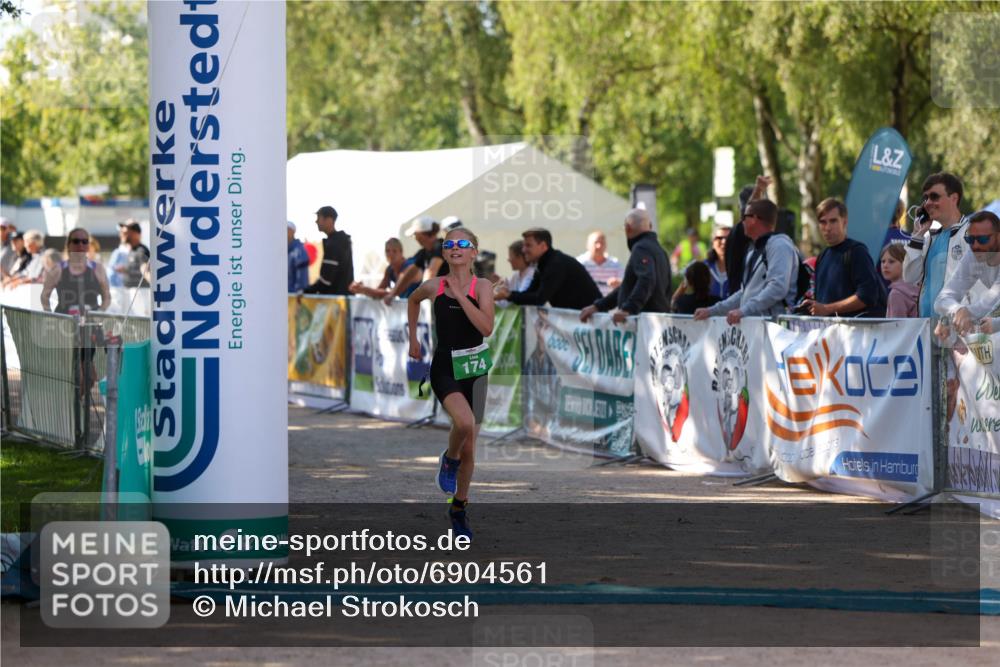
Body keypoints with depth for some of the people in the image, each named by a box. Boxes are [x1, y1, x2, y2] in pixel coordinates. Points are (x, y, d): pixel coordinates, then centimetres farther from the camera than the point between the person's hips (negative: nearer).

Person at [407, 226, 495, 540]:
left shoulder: (482, 287, -6)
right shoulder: (434, 286, -3)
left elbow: (487, 328, -21)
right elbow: (412, 301, 21)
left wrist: (460, 295, -22)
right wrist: (413, 339, 21)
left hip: (474, 369, 1)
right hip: (444, 368, -1)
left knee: (469, 448, 8)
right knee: (464, 422, -31)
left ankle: (459, 508, 27)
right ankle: (449, 459, 1)